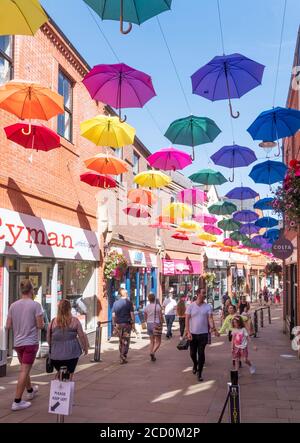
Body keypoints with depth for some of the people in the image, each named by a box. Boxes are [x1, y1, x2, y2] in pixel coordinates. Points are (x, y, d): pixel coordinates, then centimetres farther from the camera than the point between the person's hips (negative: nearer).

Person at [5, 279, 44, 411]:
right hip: (30, 342, -5)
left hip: (17, 343, 6)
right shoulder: (35, 305, -13)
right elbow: (40, 325, -14)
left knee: (24, 369, 22)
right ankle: (17, 402, 2)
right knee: (24, 371, 0)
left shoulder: (13, 305, 0)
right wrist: (41, 323, 8)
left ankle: (30, 391, 42)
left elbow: (8, 326, 2)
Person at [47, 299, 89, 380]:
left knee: (59, 372, 23)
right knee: (69, 374, 10)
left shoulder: (53, 322, 0)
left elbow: (48, 338, 8)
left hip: (56, 354, 3)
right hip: (71, 353, -2)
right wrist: (85, 347, 8)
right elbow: (82, 336, -5)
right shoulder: (74, 321, -6)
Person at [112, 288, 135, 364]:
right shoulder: (129, 303, -5)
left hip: (118, 324, 4)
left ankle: (122, 357, 20)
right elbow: (132, 314, -7)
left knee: (120, 341, 15)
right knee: (126, 342, 2)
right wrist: (133, 324, -1)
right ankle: (123, 358, -3)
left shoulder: (115, 303, 5)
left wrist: (114, 325, 10)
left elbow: (113, 315, 5)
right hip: (127, 324, -4)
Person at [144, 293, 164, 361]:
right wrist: (161, 324, 4)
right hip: (156, 324, -5)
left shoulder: (146, 307, 2)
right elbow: (161, 317, -10)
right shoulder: (158, 306, -11)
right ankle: (153, 352, -20)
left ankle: (152, 357, 14)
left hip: (149, 325, 5)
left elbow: (145, 318, 9)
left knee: (152, 341, 15)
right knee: (158, 342, 3)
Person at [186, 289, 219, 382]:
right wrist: (188, 332, -11)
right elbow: (187, 320, -4)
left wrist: (214, 329, -25)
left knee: (201, 353, 0)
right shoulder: (191, 306, -4)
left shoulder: (208, 307, -2)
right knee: (192, 353, 12)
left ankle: (199, 373, 13)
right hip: (192, 334, 1)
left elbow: (210, 319, -9)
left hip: (203, 334, 0)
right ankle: (195, 364, 43)